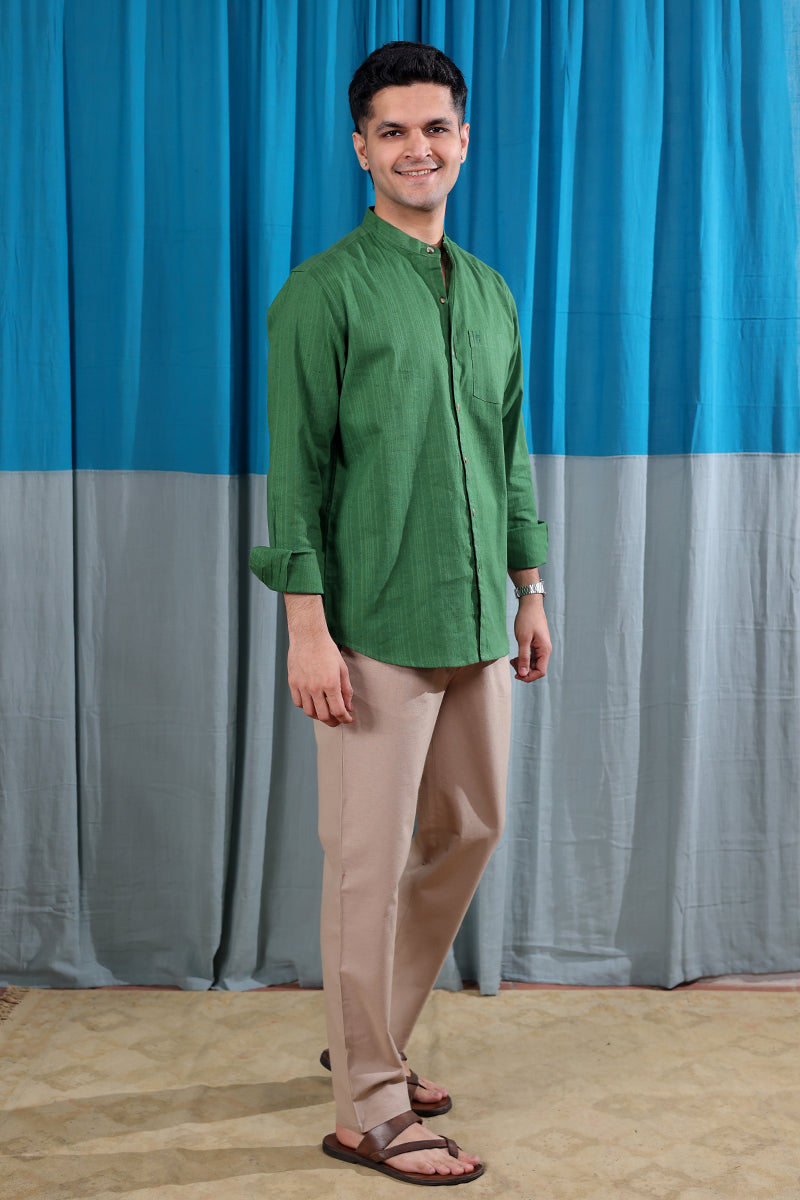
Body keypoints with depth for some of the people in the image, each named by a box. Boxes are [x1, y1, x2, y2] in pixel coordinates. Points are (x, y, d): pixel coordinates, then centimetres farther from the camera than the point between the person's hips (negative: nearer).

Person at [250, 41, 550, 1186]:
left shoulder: (492, 293, 14)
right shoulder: (324, 292, -6)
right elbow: (295, 469, -10)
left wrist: (529, 588, 15)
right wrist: (307, 626, -16)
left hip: (477, 619, 7)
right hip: (375, 627, -7)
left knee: (468, 834, 14)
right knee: (370, 861, 0)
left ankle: (371, 1037, 34)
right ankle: (369, 1108, 16)